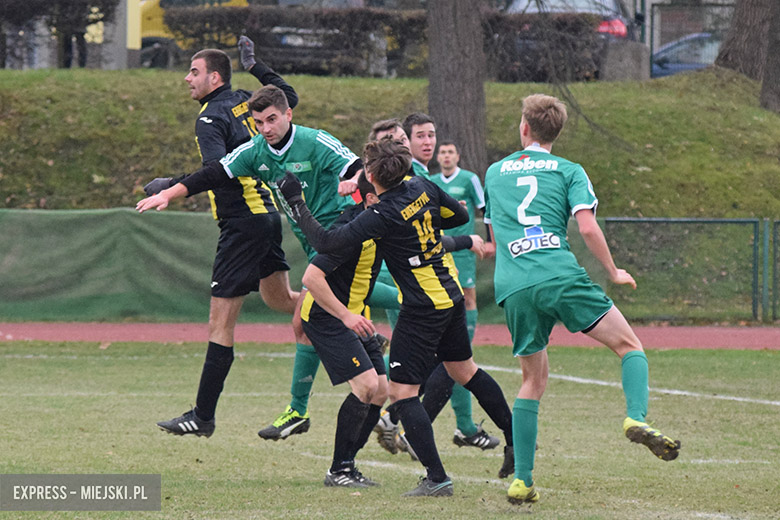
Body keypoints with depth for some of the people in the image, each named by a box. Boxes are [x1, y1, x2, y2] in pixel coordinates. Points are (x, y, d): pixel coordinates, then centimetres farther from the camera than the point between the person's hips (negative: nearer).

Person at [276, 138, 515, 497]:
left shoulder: (382, 216, -22)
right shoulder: (422, 187, -2)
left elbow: (326, 242, -24)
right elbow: (460, 215, 14)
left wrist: (296, 203, -15)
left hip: (422, 308, -8)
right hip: (452, 294, 8)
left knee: (401, 390, -5)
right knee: (464, 370, 26)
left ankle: (437, 478, -9)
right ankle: (516, 438, 36)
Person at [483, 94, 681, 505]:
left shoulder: (494, 173, 21)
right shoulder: (568, 171, 10)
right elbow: (587, 227, -4)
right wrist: (613, 272, 10)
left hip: (512, 287, 4)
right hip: (561, 277, -3)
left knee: (533, 378, 15)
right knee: (630, 346, 6)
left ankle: (521, 480, 7)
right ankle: (636, 418, -22)